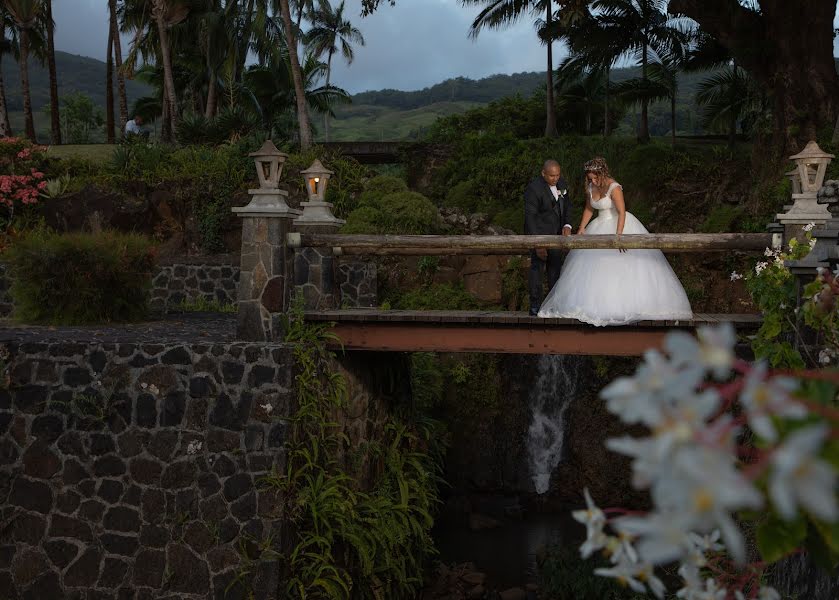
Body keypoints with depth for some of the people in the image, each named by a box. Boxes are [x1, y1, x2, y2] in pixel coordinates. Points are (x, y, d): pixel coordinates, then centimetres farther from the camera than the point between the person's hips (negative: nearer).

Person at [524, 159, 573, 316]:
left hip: (556, 232, 7)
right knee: (537, 267, -9)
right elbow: (530, 217, -23)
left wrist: (567, 225, -7)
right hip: (538, 233, -7)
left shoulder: (561, 183, -1)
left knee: (556, 267, 9)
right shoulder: (534, 189, -22)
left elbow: (567, 205, 11)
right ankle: (535, 306, -5)